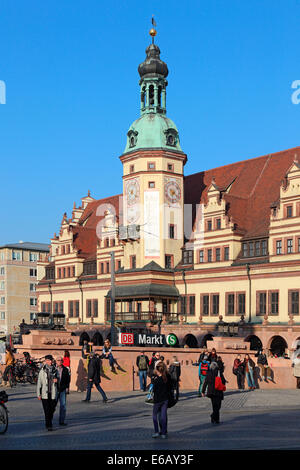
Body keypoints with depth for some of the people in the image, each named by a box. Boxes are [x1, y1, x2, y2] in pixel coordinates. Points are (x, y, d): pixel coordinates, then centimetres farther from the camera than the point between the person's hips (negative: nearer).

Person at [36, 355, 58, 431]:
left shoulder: (55, 370, 8)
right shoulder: (42, 371, 0)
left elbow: (58, 380, 20)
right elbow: (39, 383, 1)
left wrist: (56, 380, -5)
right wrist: (38, 394, -2)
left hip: (53, 393, 3)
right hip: (45, 394, -3)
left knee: (52, 409, 7)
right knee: (47, 410, -4)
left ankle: (49, 421, 29)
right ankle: (49, 425, 2)